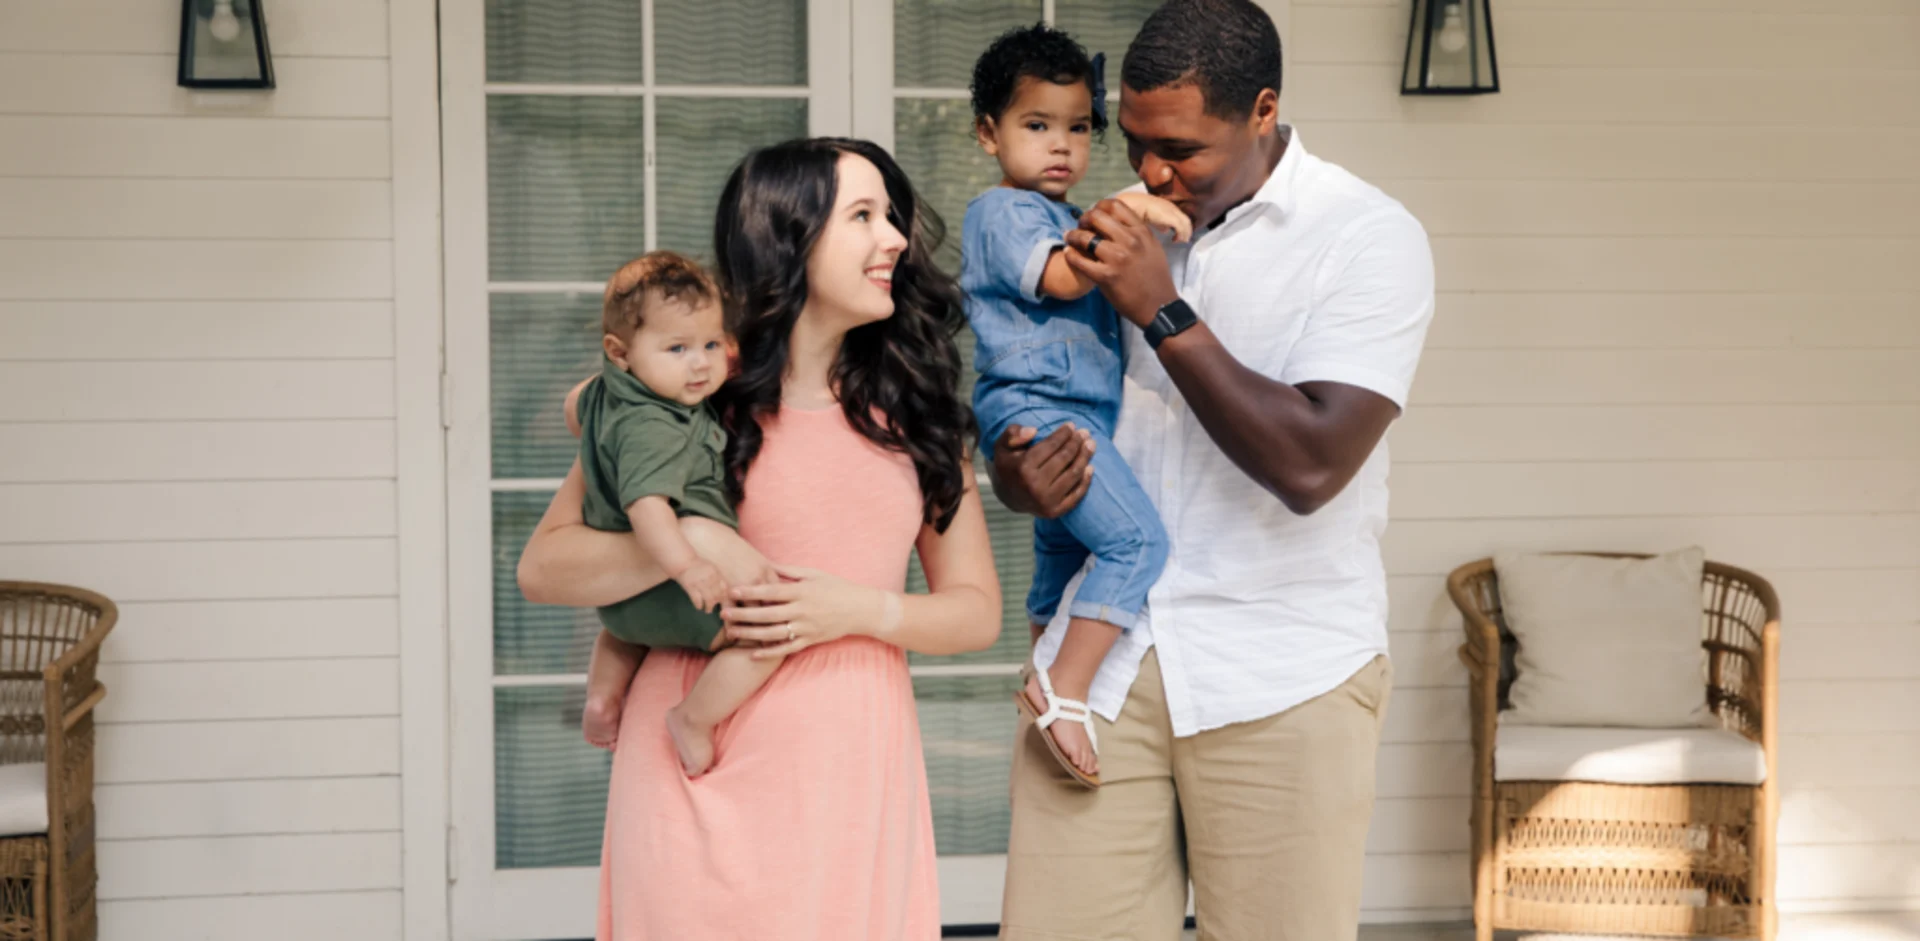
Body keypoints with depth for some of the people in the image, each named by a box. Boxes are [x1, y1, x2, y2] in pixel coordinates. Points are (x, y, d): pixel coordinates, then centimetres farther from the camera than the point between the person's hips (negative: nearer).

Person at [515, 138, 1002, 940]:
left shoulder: (907, 407, 11)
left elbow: (977, 610, 10)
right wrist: (682, 544, -18)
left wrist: (863, 609, -9)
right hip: (707, 766, -2)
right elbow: (540, 566, -1)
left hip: (855, 768, 3)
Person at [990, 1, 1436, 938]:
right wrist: (1017, 473, -4)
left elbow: (1309, 466, -17)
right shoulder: (1126, 226, 11)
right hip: (1104, 655, 4)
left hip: (1282, 678, -4)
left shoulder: (1371, 239, -5)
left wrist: (1163, 312, -17)